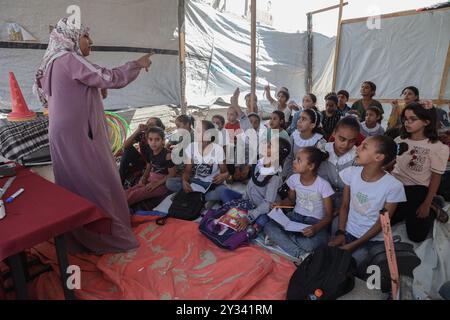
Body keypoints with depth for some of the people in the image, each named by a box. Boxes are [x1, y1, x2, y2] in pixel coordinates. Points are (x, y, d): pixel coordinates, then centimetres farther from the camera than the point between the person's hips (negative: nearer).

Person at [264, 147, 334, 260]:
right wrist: (280, 204, -9)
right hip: (295, 217, 5)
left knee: (313, 244, -38)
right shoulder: (294, 179, -5)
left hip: (315, 221, -4)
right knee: (269, 227, -23)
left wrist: (316, 228, -31)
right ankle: (300, 254, -24)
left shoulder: (323, 185, -18)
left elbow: (329, 215, -11)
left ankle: (279, 237, -15)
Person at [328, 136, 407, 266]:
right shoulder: (351, 173, -8)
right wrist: (340, 233, -8)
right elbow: (344, 205, 2)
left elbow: (382, 222, -11)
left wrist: (353, 245, -13)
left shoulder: (393, 186, -19)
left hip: (372, 240, -3)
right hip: (348, 232, 4)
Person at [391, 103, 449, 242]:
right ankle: (407, 212, 22)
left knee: (417, 236, -4)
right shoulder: (400, 140, 1)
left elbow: (436, 177, -6)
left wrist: (427, 205, -9)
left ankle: (431, 211, 24)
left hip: (417, 191, -3)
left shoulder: (438, 147, -10)